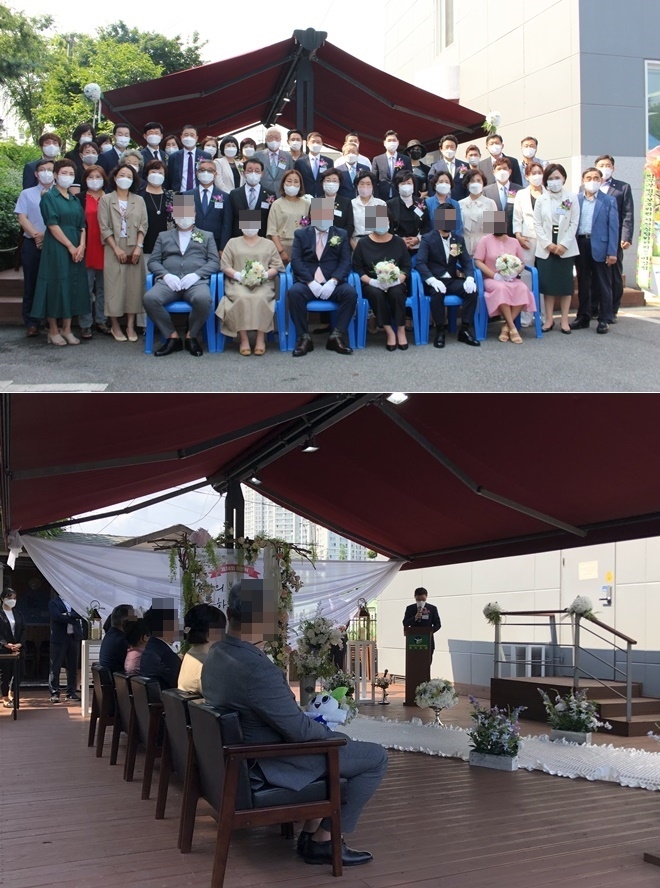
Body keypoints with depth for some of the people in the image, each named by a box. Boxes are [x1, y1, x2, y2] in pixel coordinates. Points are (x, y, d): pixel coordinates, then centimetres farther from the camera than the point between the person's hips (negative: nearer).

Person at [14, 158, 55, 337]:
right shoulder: (27, 194, 10)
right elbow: (22, 217, 1)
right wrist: (36, 234, -15)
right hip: (32, 244, 1)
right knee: (31, 283, 2)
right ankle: (31, 323, 6)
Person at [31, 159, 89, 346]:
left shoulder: (75, 200, 16)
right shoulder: (49, 197, -3)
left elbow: (82, 226, 11)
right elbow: (52, 225, -11)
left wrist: (81, 246, -7)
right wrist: (70, 247, -15)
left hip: (76, 249, 6)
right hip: (56, 248, -6)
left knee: (73, 286, 5)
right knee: (56, 285, -4)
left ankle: (67, 330, 13)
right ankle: (53, 331, 4)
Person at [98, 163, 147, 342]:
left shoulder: (139, 201, 10)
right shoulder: (106, 200, 3)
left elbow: (143, 226, 5)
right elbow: (104, 228, -2)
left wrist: (138, 247, -9)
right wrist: (117, 249, -10)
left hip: (134, 250, 2)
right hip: (114, 249, -2)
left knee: (134, 286, 1)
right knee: (114, 286, -2)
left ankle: (130, 326, 6)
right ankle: (115, 326, 7)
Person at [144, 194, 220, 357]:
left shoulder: (207, 236, 24)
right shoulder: (163, 236, 27)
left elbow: (214, 263, 10)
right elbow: (153, 261, 15)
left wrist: (196, 274, -9)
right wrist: (165, 275, -7)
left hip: (196, 281, -1)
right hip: (168, 281, 1)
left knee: (204, 299, -37)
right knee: (150, 298, -31)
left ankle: (192, 336, -12)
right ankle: (172, 337, -14)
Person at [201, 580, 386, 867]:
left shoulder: (216, 653, -1)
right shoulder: (255, 668, -33)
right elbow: (300, 729, -24)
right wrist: (325, 730, -2)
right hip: (272, 763, -10)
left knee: (341, 743, 26)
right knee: (376, 757, -1)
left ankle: (310, 832, 24)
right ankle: (323, 841, 8)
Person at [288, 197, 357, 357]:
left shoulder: (341, 234, 15)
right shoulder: (301, 234, 13)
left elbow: (345, 262, 3)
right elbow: (296, 261, 0)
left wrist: (333, 281, -16)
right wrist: (311, 282, -17)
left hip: (332, 284, 1)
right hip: (307, 283, -1)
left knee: (350, 292, -29)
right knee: (294, 292, -32)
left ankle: (337, 336, -22)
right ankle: (303, 337, -24)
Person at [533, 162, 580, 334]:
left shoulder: (572, 198, 2)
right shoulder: (541, 200, 6)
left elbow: (574, 224, -3)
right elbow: (537, 224, 2)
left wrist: (564, 244, -13)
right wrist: (548, 244, -10)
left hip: (566, 248, -1)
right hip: (545, 248, 1)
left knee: (565, 283, 1)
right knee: (547, 283, 1)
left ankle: (564, 320, 6)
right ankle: (549, 319, 9)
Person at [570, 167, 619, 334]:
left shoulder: (609, 201, 1)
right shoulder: (576, 200, 6)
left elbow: (613, 227, -3)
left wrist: (612, 252, -9)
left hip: (600, 246, -2)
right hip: (580, 245, 3)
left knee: (603, 285, 3)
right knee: (583, 284, 11)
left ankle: (604, 320, 9)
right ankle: (583, 317, 20)